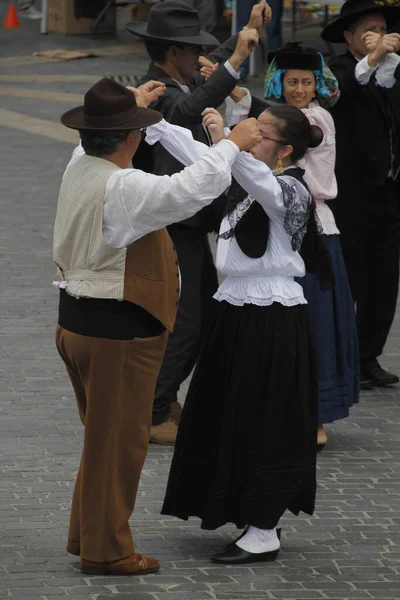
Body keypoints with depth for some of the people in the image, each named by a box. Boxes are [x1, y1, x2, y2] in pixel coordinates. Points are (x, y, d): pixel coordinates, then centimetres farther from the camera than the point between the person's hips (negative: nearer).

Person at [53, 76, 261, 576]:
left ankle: (85, 534, 32)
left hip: (76, 323, 10)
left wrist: (133, 103, 40)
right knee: (118, 441, 2)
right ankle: (104, 550, 10)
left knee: (103, 435, 23)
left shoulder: (79, 167, 3)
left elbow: (102, 138, 27)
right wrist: (232, 143, -18)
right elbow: (192, 189, -32)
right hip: (118, 333, -10)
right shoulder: (122, 188, -25)